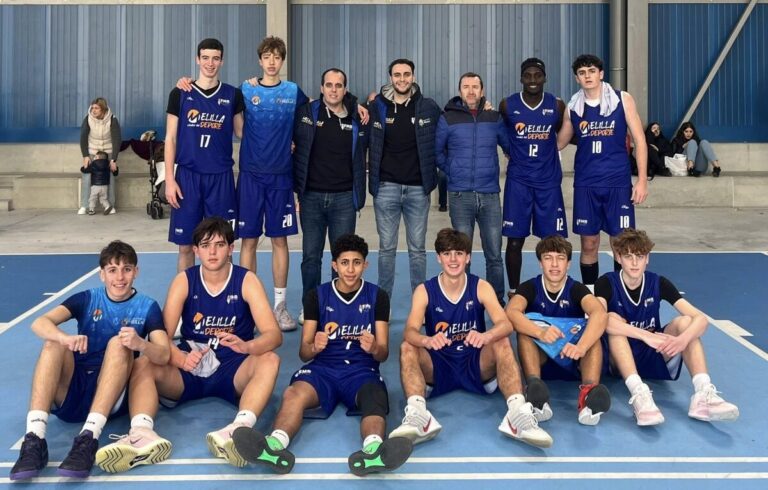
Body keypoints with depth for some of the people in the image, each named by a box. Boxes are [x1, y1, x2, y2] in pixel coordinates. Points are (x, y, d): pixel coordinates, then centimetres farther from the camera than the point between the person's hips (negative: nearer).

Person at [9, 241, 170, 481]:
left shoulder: (147, 306, 5)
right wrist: (65, 338, -33)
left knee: (119, 343, -26)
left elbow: (163, 355, -11)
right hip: (71, 393, 2)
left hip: (112, 399, -2)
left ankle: (88, 438, -41)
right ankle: (34, 440, -36)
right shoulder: (87, 299, 8)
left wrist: (141, 344, -34)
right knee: (54, 342, -22)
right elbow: (39, 323, -9)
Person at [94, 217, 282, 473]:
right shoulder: (184, 281, -2)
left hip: (232, 370, -1)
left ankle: (239, 429, -55)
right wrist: (181, 360, -32)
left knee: (269, 361, -31)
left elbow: (274, 334, -16)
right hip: (189, 369, 2)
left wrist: (246, 346, -39)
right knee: (142, 365, -24)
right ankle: (142, 434, -50)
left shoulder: (246, 280, -5)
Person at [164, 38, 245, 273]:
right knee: (186, 245, 4)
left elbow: (242, 132, 11)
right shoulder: (180, 94, 4)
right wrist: (169, 179, -3)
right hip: (188, 176, 0)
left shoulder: (233, 95, 6)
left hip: (221, 177, 1)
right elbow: (170, 139, 4)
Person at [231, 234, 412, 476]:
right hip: (323, 367, 1)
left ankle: (373, 450, -67)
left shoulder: (377, 297, 9)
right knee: (294, 393, -34)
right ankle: (275, 446, -62)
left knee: (375, 400, -37)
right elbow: (304, 353, 7)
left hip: (362, 370, -1)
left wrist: (373, 348, -19)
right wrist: (314, 347, -18)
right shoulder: (316, 296, 9)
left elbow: (383, 354, 7)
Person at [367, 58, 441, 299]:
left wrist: (433, 175, 4)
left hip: (418, 188, 0)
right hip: (386, 187, 0)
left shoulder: (428, 107, 2)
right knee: (386, 247, 7)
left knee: (417, 248, 7)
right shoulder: (376, 107, 1)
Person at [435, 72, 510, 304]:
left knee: (494, 255, 2)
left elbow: (509, 147, 18)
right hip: (460, 196, -1)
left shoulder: (494, 118, 8)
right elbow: (437, 151, 12)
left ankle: (497, 301, 13)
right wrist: (450, 171, 5)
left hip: (490, 195, 1)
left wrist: (492, 170, 12)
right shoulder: (448, 118, 4)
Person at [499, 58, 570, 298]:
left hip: (548, 181, 1)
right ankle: (514, 292, 15)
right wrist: (514, 150, 3)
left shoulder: (557, 105, -1)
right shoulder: (507, 105, -3)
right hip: (518, 181, -1)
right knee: (515, 240, 2)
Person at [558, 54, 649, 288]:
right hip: (585, 184, 2)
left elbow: (639, 140, 0)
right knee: (589, 244, 6)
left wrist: (642, 179, -6)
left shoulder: (622, 100, 0)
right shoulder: (572, 107, 6)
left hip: (618, 183, -1)